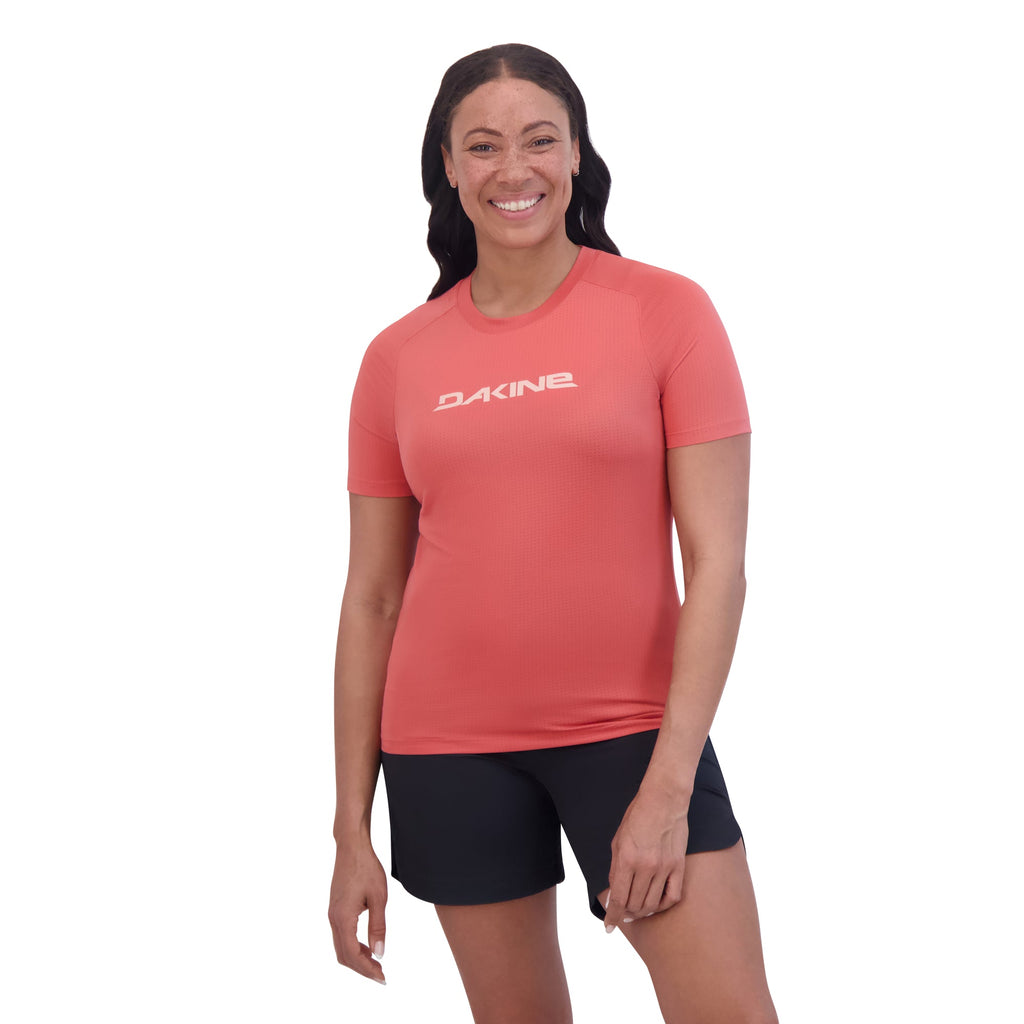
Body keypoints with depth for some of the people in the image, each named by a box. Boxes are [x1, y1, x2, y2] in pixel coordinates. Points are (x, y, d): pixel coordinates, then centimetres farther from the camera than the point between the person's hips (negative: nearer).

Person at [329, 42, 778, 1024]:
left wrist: (669, 785, -13)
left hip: (634, 730, -2)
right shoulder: (398, 359, 4)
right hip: (449, 749, 2)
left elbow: (717, 561, -6)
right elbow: (370, 596, 7)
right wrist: (351, 830, 5)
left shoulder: (667, 311, -3)